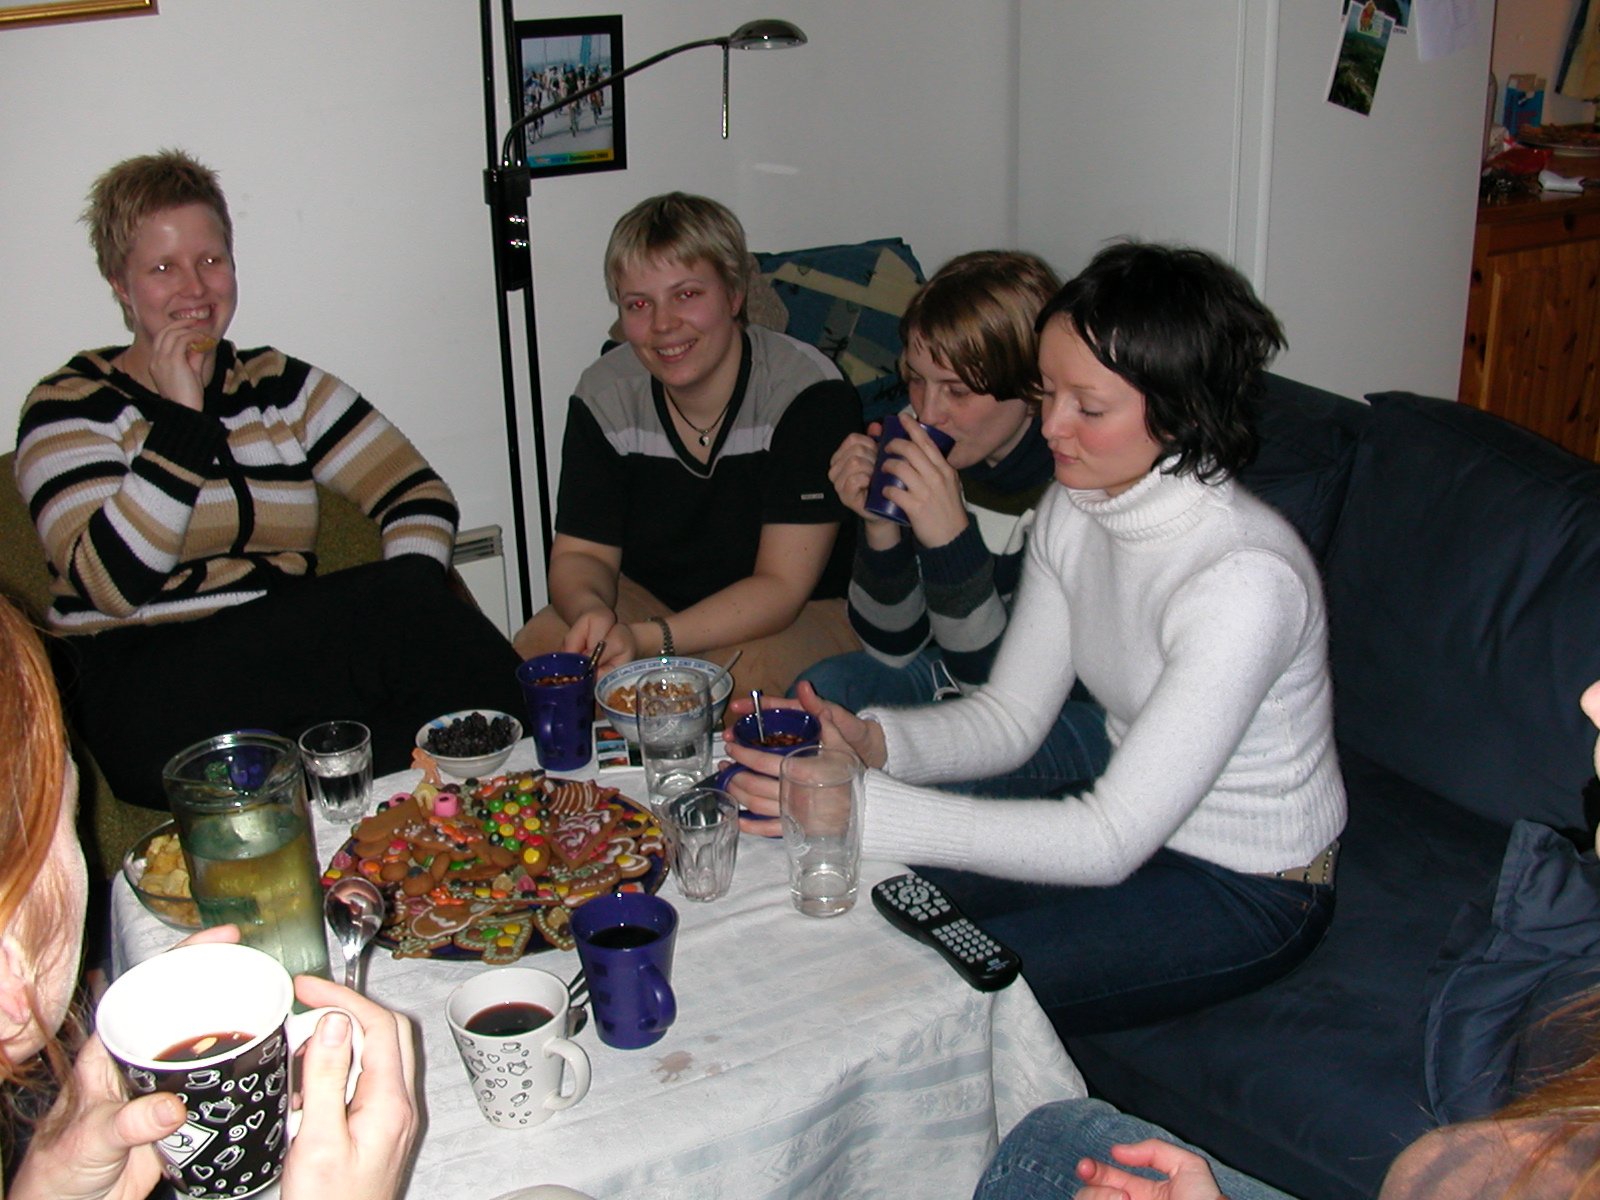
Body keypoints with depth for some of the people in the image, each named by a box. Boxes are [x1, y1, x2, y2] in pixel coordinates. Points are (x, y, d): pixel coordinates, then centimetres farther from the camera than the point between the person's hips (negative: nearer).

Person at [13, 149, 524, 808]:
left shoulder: (282, 386, 16)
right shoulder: (69, 407, 4)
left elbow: (420, 494, 9)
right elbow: (111, 582, -12)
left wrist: (411, 602, -11)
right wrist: (180, 418, -13)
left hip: (292, 670, 5)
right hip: (148, 692, -4)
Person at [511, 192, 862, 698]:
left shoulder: (809, 393, -21)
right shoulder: (605, 396, -7)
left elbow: (781, 587, -22)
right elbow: (580, 553, -2)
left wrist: (646, 641, -35)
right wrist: (592, 610, -28)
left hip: (804, 614, -4)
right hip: (650, 598, 4)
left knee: (735, 682, -35)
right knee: (535, 650, -20)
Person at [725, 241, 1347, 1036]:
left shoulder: (1245, 576, -31)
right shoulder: (1074, 509, -6)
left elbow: (1110, 842, -32)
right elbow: (1011, 715, -1)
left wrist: (866, 809, -37)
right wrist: (871, 743, -21)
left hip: (1249, 892, -7)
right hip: (1139, 825, 7)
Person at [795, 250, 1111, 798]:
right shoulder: (931, 448, -11)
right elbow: (894, 646, -5)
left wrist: (950, 540, -39)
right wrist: (880, 523, -22)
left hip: (1087, 707, -5)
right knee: (819, 689, -15)